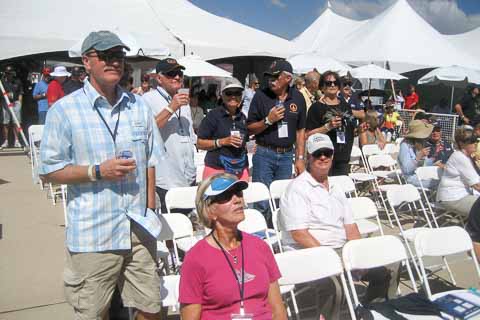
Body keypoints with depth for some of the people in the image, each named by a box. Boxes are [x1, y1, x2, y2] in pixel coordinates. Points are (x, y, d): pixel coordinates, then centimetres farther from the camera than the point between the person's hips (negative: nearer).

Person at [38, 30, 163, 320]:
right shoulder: (65, 110, -5)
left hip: (140, 230, 4)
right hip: (92, 235, -3)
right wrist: (98, 171, -15)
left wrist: (151, 211, 8)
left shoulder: (139, 106, 9)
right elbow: (49, 171, -3)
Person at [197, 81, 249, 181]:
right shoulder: (213, 115, -2)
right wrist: (222, 142, -14)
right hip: (217, 169, -4)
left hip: (241, 170, 5)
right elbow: (199, 143, -5)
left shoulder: (242, 117, 14)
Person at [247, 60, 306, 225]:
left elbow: (300, 130, 11)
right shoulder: (261, 96, -4)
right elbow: (250, 129, -1)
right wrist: (268, 120, -18)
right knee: (262, 202, -2)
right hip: (264, 154, -3)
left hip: (287, 155, 3)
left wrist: (300, 158, 6)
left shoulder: (298, 98, 5)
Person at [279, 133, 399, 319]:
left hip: (342, 251, 8)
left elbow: (350, 226, 18)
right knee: (333, 286, -36)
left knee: (389, 268, -2)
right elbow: (299, 234, -15)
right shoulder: (298, 188, -7)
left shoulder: (336, 189, 18)